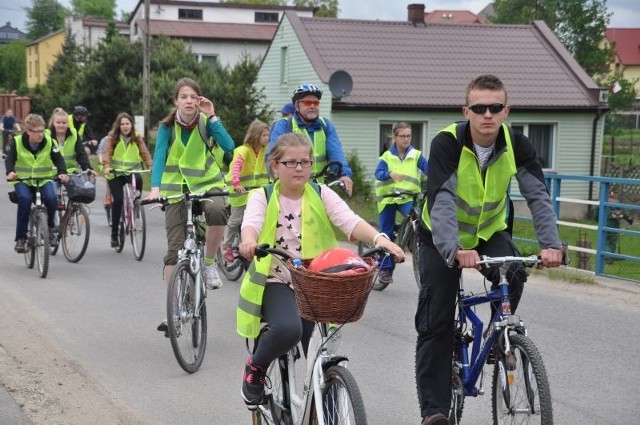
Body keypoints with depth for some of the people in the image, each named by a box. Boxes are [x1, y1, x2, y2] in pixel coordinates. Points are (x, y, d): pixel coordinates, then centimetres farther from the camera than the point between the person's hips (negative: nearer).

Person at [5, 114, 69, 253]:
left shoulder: (49, 142, -6)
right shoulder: (17, 142, -8)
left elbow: (58, 159, -10)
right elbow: (10, 159, -15)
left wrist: (62, 172, -31)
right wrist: (10, 172, -37)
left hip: (44, 179, 1)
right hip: (23, 180, -1)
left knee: (51, 197, -30)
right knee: (25, 199, -32)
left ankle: (50, 227, -1)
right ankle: (20, 238, -20)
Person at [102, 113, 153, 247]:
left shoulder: (137, 137, 5)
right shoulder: (113, 136, 1)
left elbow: (145, 153, -3)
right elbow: (107, 152, -9)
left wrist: (150, 166, -19)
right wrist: (107, 166, -27)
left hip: (132, 171, 1)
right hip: (115, 173, -1)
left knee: (138, 179, -35)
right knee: (118, 200, -15)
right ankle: (114, 234, -2)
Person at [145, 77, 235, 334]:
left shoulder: (205, 121, -5)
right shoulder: (167, 126, -5)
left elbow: (229, 146, -18)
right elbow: (159, 157, -16)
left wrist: (212, 116, -21)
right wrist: (155, 188, -31)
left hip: (208, 183, 0)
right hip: (176, 188, 0)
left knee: (216, 211, -36)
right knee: (175, 249, -5)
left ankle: (209, 263, -12)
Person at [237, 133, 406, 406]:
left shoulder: (321, 195, 5)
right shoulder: (262, 197, 2)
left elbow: (350, 220, -11)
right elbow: (251, 223, -19)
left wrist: (378, 238, -31)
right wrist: (249, 241, -44)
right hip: (276, 281, -2)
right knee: (288, 328, -31)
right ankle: (255, 366, 0)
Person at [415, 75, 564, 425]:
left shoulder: (516, 144, -16)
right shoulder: (446, 143, -26)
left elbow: (538, 196, -24)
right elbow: (441, 201, -38)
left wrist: (551, 244, -41)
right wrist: (454, 250, -54)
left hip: (489, 232, 3)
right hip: (443, 238, -2)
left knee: (513, 275, -28)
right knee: (436, 324, -7)